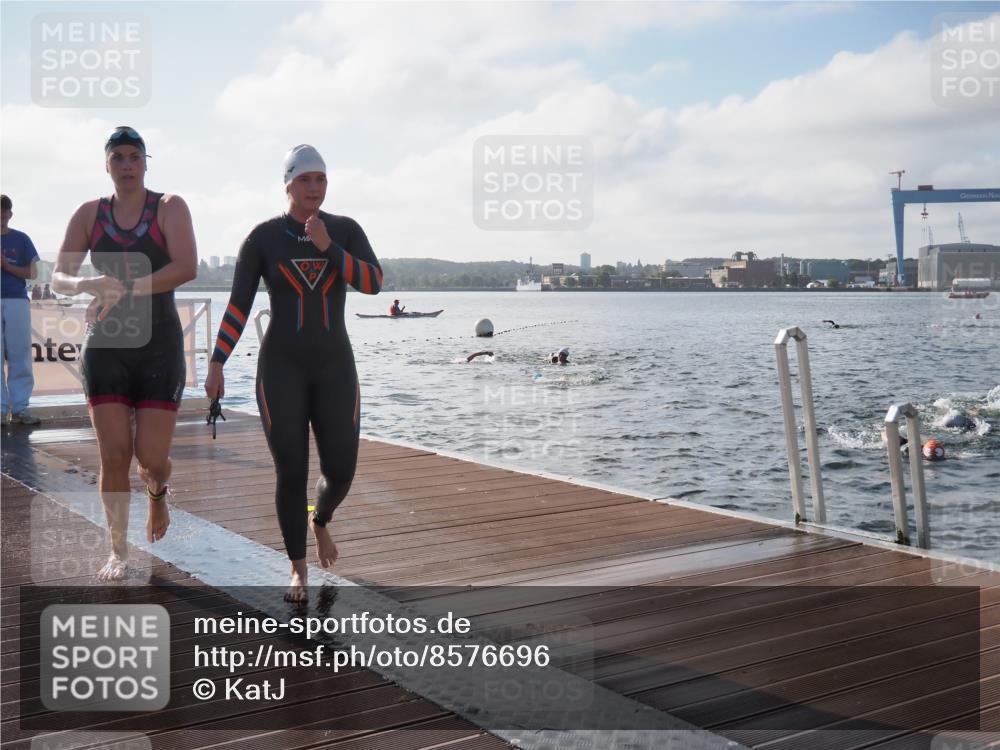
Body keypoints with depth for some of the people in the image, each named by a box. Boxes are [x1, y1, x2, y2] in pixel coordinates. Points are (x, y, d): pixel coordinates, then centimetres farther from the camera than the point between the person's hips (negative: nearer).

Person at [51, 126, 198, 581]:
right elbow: (59, 278, 0)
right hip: (106, 347, 2)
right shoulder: (89, 214, 6)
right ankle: (118, 551, 14)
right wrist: (87, 285, -23)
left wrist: (125, 290, -25)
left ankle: (157, 492, 35)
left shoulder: (169, 207, -2)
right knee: (114, 455, -2)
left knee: (152, 459, -3)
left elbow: (187, 267, -18)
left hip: (159, 347, -2)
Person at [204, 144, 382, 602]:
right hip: (281, 369, -2)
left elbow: (373, 283, -12)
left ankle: (320, 521, 37)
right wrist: (216, 364, -9)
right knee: (291, 474, -3)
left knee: (340, 471, 1)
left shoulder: (346, 230, 3)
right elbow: (238, 305, -4)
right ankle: (298, 571, 15)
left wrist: (327, 247, -22)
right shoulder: (263, 236, -3)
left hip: (335, 369, 2)